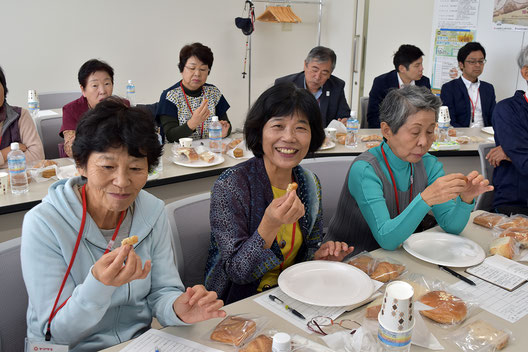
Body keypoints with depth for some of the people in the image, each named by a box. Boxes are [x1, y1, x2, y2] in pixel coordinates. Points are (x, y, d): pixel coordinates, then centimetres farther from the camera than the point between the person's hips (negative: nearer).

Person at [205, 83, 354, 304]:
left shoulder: (310, 184, -1)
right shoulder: (229, 186, -18)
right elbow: (236, 272, -18)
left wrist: (320, 255, -11)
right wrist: (270, 225, -34)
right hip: (239, 303, -5)